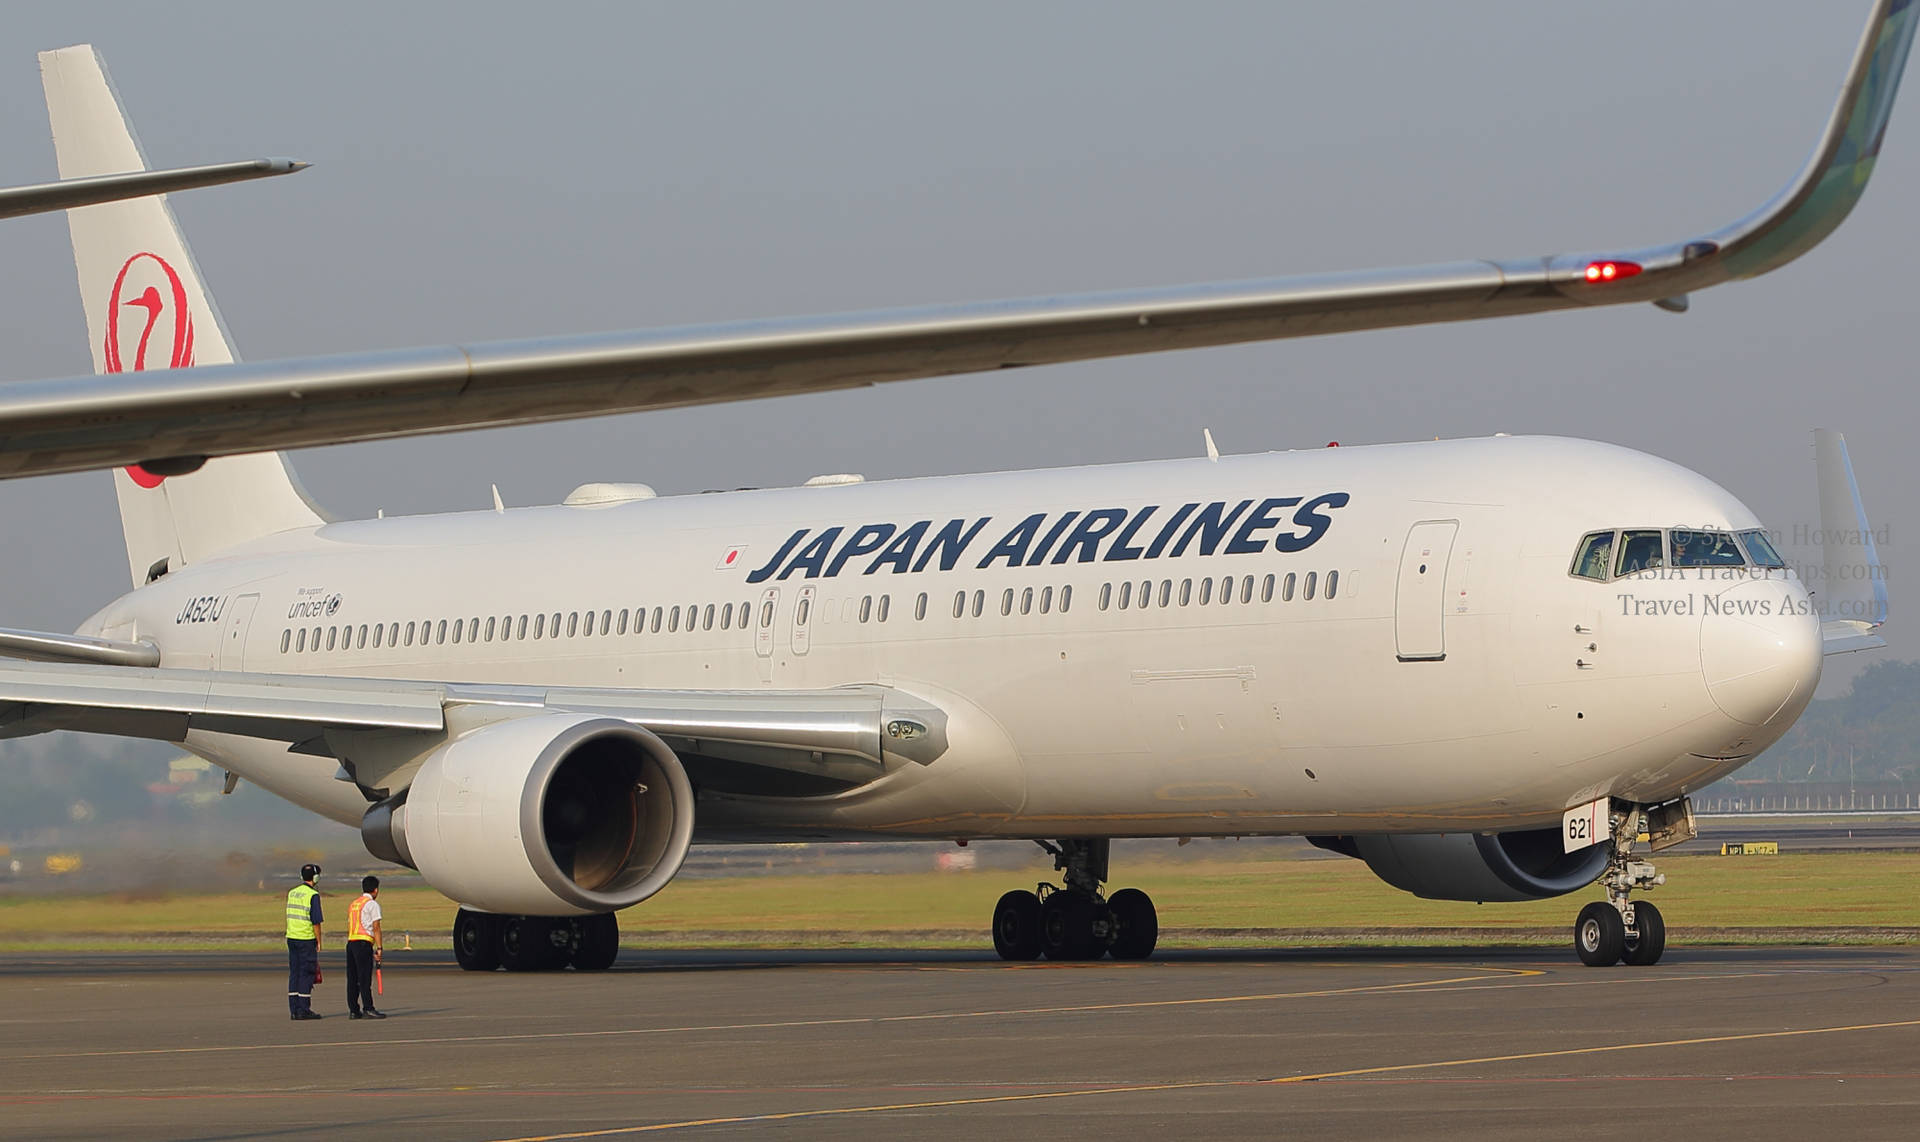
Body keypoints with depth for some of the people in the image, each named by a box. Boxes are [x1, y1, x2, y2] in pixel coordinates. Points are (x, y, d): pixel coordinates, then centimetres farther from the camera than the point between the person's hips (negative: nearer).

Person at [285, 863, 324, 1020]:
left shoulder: (292, 893, 11)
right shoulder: (313, 895, -12)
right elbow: (316, 921, -14)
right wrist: (319, 942, -7)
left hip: (291, 937, 7)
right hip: (307, 939, -7)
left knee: (294, 972, 9)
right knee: (306, 973, -2)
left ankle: (294, 1009, 10)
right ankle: (303, 1009, -3)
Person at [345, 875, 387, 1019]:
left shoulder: (353, 904, 20)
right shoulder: (372, 904, -3)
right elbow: (376, 928, -8)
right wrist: (379, 948, -6)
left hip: (350, 942, 7)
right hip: (364, 943, -7)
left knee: (352, 978, 6)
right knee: (365, 978, -8)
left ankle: (353, 1010, 7)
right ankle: (368, 1009, -10)